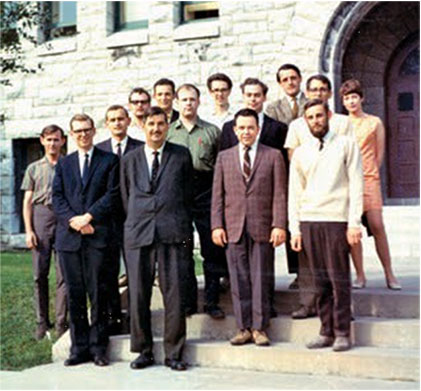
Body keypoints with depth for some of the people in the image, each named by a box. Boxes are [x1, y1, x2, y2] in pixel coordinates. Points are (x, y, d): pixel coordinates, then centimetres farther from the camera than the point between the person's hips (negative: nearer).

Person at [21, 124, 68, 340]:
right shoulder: (34, 168, 13)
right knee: (40, 274, 2)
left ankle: (61, 322, 4)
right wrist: (28, 230, 0)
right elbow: (27, 201, 10)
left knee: (63, 274, -2)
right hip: (40, 217, 1)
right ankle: (42, 321, 10)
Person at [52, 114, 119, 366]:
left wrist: (88, 217, -13)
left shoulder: (109, 161, 8)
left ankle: (98, 347, 7)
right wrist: (73, 220, -8)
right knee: (75, 294, 5)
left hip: (97, 235, -3)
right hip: (69, 236, 3)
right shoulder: (64, 164, 18)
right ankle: (80, 348, 12)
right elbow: (57, 197, 8)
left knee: (98, 293, -2)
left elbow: (112, 194, -2)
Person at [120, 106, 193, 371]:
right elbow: (126, 197, 19)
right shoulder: (130, 160, 15)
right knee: (138, 296, 3)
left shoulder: (182, 156, 10)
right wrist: (137, 222, 12)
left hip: (173, 233, -2)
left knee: (175, 296, -2)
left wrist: (183, 225, 9)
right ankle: (144, 351, 15)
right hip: (138, 233, 2)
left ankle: (174, 353, 8)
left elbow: (188, 194, 13)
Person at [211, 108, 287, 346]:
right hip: (234, 228, 2)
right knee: (239, 280, 4)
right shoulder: (224, 157, 12)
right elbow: (218, 195, 10)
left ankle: (259, 328, 10)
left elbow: (279, 194, 1)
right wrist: (217, 225, 1)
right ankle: (244, 328, 12)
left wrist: (279, 225, -7)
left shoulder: (273, 156, 6)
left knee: (261, 280, 1)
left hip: (262, 228, -2)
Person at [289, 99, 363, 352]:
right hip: (308, 220, 3)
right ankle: (326, 332, 13)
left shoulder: (346, 145, 4)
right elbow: (295, 193, 14)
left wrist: (354, 223, -8)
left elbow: (356, 185, -1)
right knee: (320, 280, 5)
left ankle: (342, 333, 5)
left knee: (339, 279, -3)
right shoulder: (301, 153, 13)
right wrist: (295, 229, 7)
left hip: (336, 219, -3)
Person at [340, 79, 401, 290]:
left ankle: (389, 274, 1)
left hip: (369, 179, -1)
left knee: (377, 226, -8)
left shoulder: (375, 122, 8)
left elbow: (379, 153, 10)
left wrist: (368, 173, 8)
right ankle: (360, 275, 5)